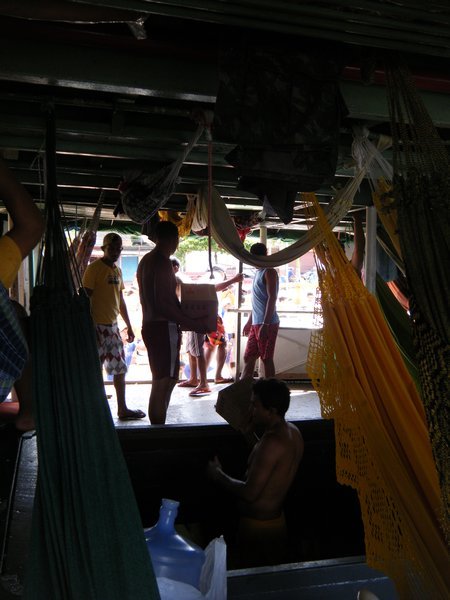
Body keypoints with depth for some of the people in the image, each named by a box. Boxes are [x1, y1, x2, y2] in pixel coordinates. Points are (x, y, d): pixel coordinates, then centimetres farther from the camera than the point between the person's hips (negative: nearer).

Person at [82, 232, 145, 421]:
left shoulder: (117, 270, 15)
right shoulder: (94, 268, -9)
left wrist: (129, 326, 18)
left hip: (113, 325, 8)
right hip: (97, 326, -8)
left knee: (120, 368, 12)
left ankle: (122, 409, 21)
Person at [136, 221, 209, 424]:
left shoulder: (145, 261, 14)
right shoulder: (163, 263, -16)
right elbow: (163, 304, -23)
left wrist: (185, 320, 23)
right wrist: (194, 323, -18)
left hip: (149, 325, 10)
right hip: (164, 327, -10)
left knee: (159, 381, 17)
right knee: (165, 382, -3)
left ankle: (155, 425, 25)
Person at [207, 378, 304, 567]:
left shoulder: (272, 443, -30)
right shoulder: (291, 431, -1)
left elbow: (249, 493, -27)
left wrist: (218, 475, -13)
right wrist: (246, 430, 11)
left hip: (258, 526, -9)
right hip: (276, 518, 9)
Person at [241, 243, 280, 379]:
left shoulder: (269, 272, -8)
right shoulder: (258, 273, 19)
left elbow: (272, 298, -17)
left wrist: (265, 324, -23)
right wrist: (249, 322, 24)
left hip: (267, 324, -9)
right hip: (256, 324, 9)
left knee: (266, 359, -3)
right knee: (248, 357, 9)